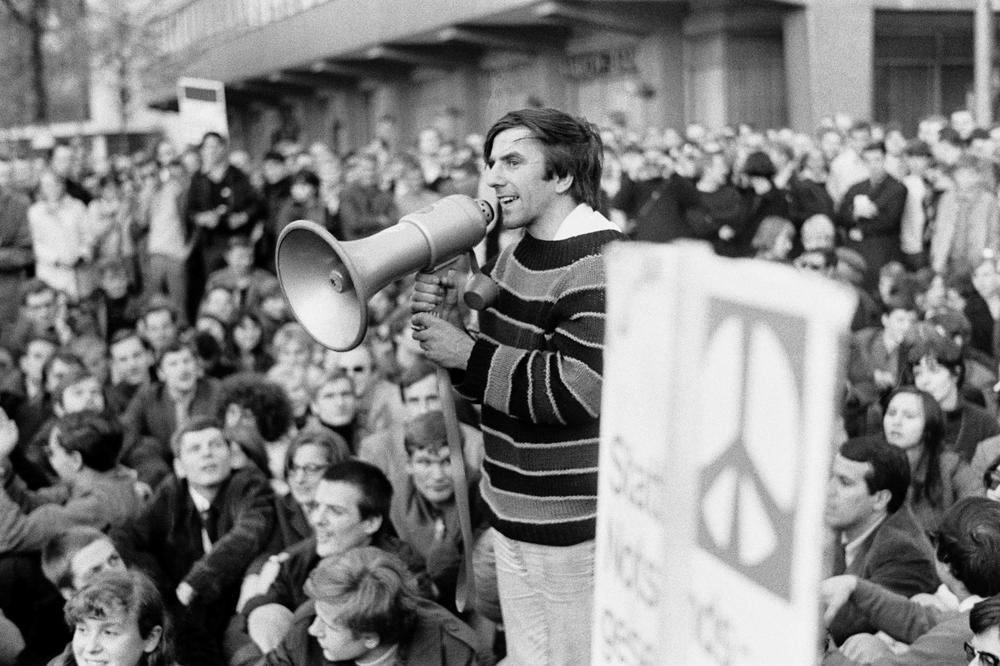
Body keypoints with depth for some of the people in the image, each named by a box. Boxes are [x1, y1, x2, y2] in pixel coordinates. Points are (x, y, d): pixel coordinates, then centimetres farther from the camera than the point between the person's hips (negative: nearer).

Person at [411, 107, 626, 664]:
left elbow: (580, 389, -27)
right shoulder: (516, 257, 10)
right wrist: (446, 324, -5)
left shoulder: (605, 263, -18)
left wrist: (467, 354, -19)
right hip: (513, 514, 9)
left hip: (576, 527, -8)